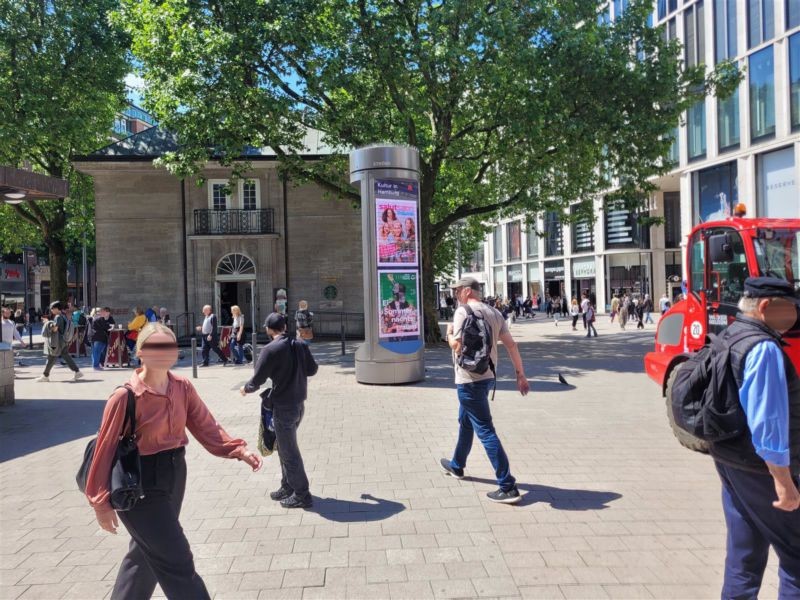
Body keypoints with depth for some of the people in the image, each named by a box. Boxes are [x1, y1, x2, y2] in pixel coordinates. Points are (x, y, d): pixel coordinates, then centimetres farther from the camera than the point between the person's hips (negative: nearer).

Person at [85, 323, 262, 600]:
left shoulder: (183, 387, -4)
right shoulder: (126, 396, -21)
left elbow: (206, 427, -5)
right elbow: (106, 448, -14)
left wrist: (238, 450, -19)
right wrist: (102, 502, -10)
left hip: (174, 477, 7)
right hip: (140, 487, -7)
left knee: (145, 553, 25)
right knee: (177, 561, -2)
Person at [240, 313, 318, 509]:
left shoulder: (271, 350, -17)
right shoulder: (300, 346, 2)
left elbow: (258, 379, -13)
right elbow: (312, 369, 10)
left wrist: (246, 389, 8)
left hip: (283, 407, -7)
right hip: (299, 404, 7)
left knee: (289, 451, 4)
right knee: (286, 447, 21)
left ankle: (302, 495, 12)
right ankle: (288, 487, 31)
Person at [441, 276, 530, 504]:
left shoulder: (463, 311, -15)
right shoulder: (494, 313, 8)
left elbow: (458, 346, -23)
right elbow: (511, 344, 5)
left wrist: (449, 333, -2)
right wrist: (521, 375, 7)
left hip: (469, 380, -9)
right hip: (486, 376, 9)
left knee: (485, 431, -7)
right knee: (465, 421, 26)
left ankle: (508, 487, -7)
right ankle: (456, 466, 45)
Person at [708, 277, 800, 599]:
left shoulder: (729, 336, 8)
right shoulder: (764, 348, -22)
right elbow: (768, 420, -25)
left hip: (728, 458, 9)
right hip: (759, 467, -9)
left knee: (744, 550, 18)